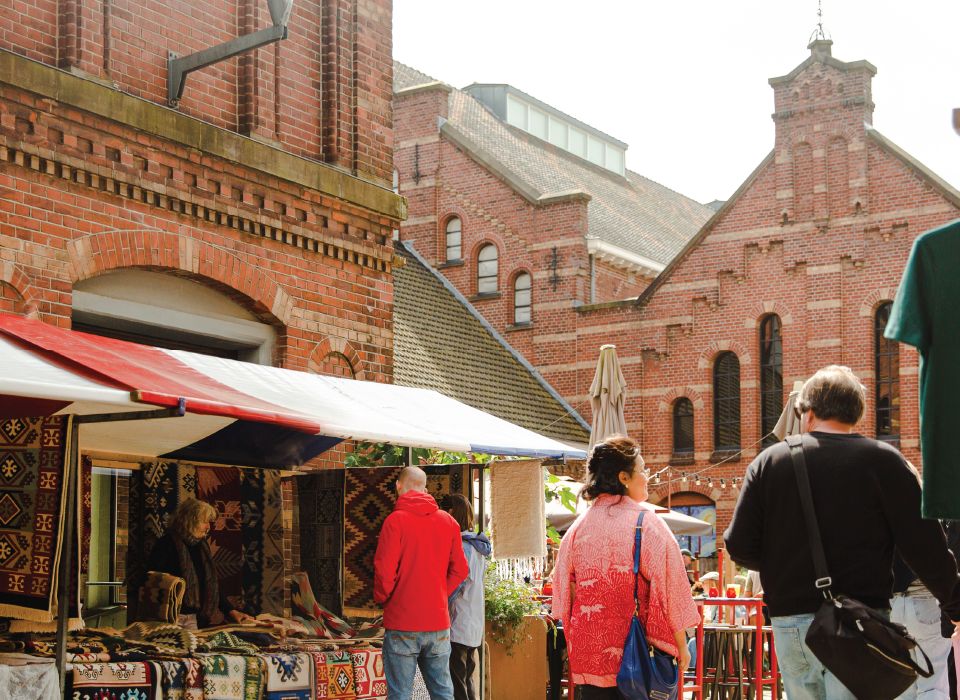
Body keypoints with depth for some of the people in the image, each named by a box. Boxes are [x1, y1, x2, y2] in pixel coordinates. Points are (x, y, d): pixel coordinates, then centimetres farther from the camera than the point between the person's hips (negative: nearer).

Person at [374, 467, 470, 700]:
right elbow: (460, 569, 8)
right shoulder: (448, 521, 6)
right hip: (438, 621, 4)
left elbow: (384, 569, -12)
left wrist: (382, 598, 5)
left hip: (402, 622, -4)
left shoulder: (395, 520, -8)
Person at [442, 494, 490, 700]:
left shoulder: (461, 546, -15)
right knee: (467, 683, 15)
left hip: (457, 629, -9)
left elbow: (455, 585, -17)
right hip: (474, 629, 9)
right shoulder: (478, 547, 13)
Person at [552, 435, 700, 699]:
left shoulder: (579, 526, 5)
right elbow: (667, 588, -9)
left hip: (590, 655, 4)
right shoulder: (645, 522, -9)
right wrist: (681, 645, -2)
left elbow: (565, 592, 9)